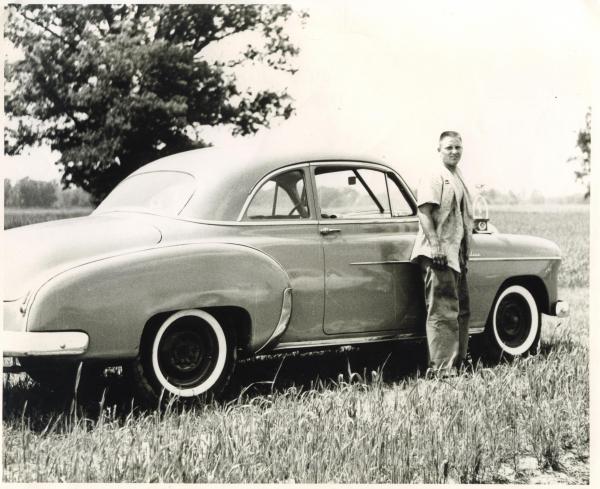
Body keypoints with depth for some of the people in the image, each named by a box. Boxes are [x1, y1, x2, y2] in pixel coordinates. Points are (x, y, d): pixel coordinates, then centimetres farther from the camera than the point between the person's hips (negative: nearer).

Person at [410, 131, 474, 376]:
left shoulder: (459, 179, 20)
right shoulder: (433, 177, -8)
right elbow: (424, 212, -17)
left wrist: (465, 253, 23)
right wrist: (435, 245, -25)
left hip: (457, 255, 10)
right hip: (438, 255, -10)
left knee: (461, 310, 15)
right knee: (443, 312, -10)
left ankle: (459, 362, 25)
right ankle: (442, 369, -8)